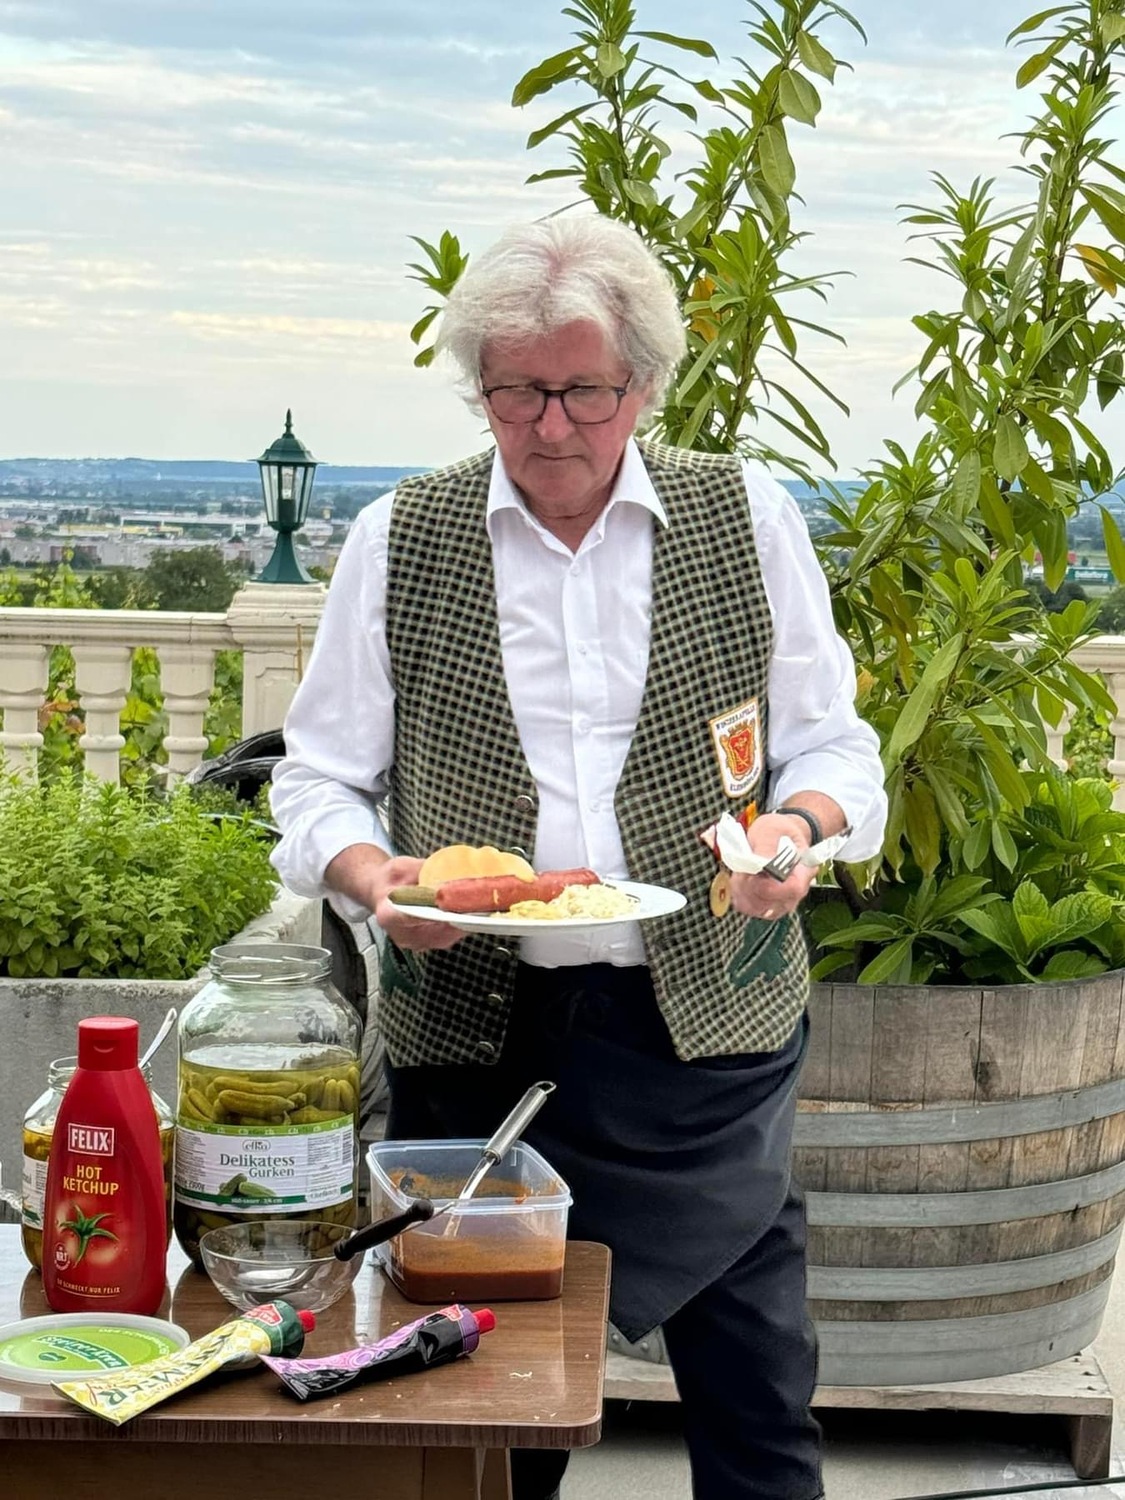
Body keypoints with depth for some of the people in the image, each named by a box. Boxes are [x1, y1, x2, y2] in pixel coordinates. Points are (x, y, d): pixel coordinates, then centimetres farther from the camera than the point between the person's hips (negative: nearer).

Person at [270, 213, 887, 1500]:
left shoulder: (750, 518, 5)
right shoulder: (397, 541, 5)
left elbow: (829, 743, 10)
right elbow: (319, 779, 7)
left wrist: (798, 825, -13)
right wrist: (370, 875, -14)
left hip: (706, 1023, 0)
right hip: (472, 1031, 0)